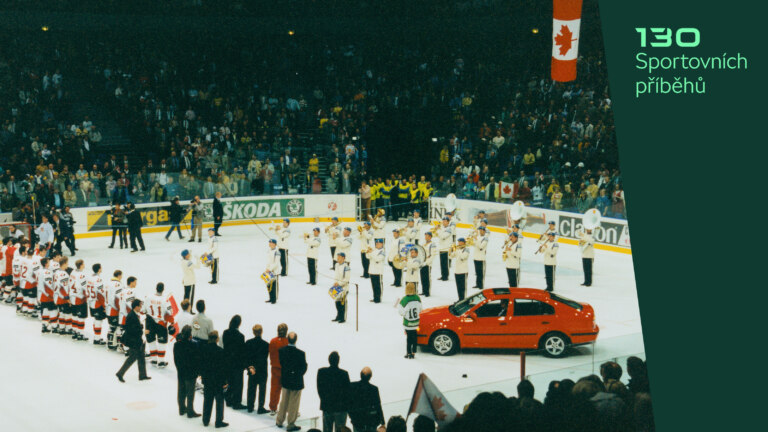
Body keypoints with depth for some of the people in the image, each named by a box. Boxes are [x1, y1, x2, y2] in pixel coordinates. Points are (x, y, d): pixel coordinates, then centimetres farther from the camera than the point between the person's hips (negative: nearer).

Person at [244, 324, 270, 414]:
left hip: (251, 370, 3)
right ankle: (261, 408, 13)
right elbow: (264, 358, -16)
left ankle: (250, 407, 23)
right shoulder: (266, 344, -16)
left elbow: (245, 356, -7)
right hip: (262, 370, -3)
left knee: (251, 388, 16)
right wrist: (254, 367, -13)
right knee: (262, 389, 9)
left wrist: (249, 367, -7)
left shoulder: (248, 342, -8)